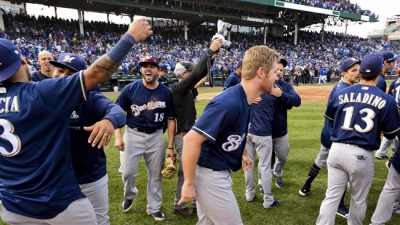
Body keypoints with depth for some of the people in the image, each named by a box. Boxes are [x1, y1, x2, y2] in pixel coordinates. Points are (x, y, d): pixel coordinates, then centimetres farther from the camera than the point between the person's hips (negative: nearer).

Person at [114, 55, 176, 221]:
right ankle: (129, 196, 35)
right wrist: (118, 136, -11)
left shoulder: (166, 92, -4)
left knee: (155, 174, 9)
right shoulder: (130, 89, -8)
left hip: (156, 136, 1)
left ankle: (154, 208, 30)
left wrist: (170, 146, -2)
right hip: (133, 135, -1)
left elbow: (170, 119, 1)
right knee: (127, 171, 0)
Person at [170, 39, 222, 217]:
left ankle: (197, 203, 32)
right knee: (184, 173, 3)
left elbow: (200, 74, 14)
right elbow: (197, 72, -24)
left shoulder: (187, 88, 9)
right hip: (184, 137, -9)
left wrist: (211, 58, 1)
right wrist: (210, 50, -18)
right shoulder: (178, 88, -17)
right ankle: (179, 206, 21)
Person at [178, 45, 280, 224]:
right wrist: (189, 183, -23)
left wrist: (243, 153, 26)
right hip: (209, 175, -9)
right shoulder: (228, 102, -29)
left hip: (219, 174, 9)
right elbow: (191, 139, -30)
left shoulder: (248, 101, 1)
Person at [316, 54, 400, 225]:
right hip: (362, 155, -2)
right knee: (358, 200, 19)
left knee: (331, 197, 9)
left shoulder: (340, 94, 1)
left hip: (337, 150, 2)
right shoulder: (386, 100, -6)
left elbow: (330, 120, 15)